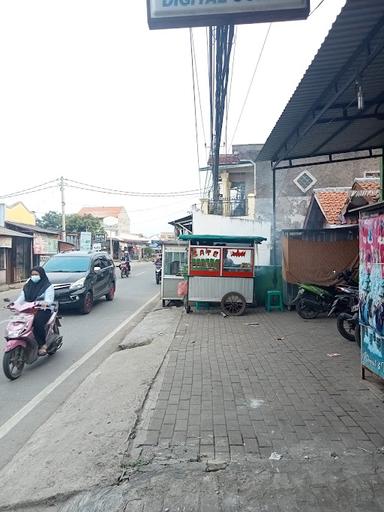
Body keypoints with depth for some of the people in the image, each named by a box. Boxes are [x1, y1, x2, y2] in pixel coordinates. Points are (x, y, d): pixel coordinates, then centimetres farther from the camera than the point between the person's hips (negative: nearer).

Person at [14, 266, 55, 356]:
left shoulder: (48, 286, 0)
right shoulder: (27, 285, 19)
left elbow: (49, 299, -12)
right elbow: (22, 297, 13)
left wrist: (45, 303, -35)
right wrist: (14, 304, -7)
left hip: (42, 310, -5)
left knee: (37, 323, -33)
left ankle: (42, 345, -23)